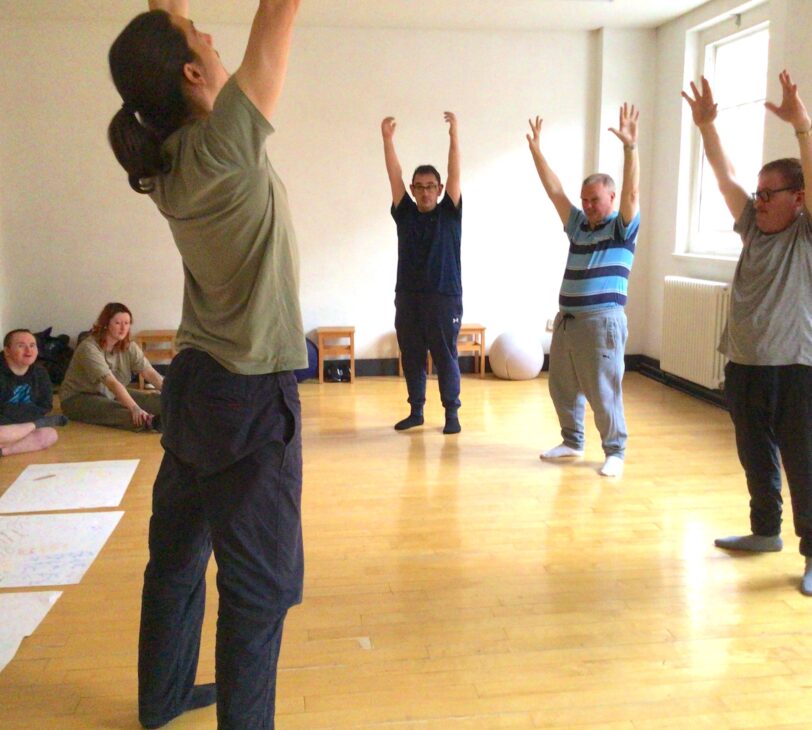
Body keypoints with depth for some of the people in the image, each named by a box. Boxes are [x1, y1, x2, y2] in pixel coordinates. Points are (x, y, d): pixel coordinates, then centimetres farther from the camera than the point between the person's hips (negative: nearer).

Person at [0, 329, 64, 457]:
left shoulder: (39, 373, 3)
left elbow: (45, 407, 4)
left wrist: (11, 410, -10)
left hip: (18, 428, 5)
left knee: (50, 435, -22)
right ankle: (38, 424, -13)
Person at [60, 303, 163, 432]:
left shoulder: (129, 346, -4)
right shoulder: (89, 348, -24)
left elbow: (150, 373, -15)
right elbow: (112, 382, -36)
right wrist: (135, 408, -46)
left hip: (111, 396, 7)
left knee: (160, 400, -16)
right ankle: (152, 421, -62)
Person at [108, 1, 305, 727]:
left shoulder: (164, 154, 1)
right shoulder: (222, 145, -19)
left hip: (197, 382, 9)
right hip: (251, 396, -9)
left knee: (177, 554, 21)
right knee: (261, 581, 4)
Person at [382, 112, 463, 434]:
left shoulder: (449, 214, 2)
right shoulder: (404, 213, 8)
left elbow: (455, 175, -7)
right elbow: (395, 175, 2)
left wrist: (454, 135, -15)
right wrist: (387, 137, -7)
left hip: (445, 298, -3)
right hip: (408, 297, 3)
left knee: (446, 357, 2)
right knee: (411, 358, 9)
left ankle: (452, 413, 11)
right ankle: (416, 411, 21)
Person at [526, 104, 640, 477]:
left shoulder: (622, 228, -2)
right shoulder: (578, 225, 13)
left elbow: (632, 192, -17)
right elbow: (554, 189, 11)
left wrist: (630, 145, -29)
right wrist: (536, 150, 5)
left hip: (602, 321, -7)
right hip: (566, 319, 7)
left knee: (603, 391, -2)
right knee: (562, 387, 13)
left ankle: (615, 452, 11)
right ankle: (572, 441, 28)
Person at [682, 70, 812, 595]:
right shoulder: (754, 226, 8)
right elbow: (725, 175, 1)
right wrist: (706, 126, -8)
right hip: (744, 364, 6)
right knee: (756, 457, 17)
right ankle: (766, 531, 33)